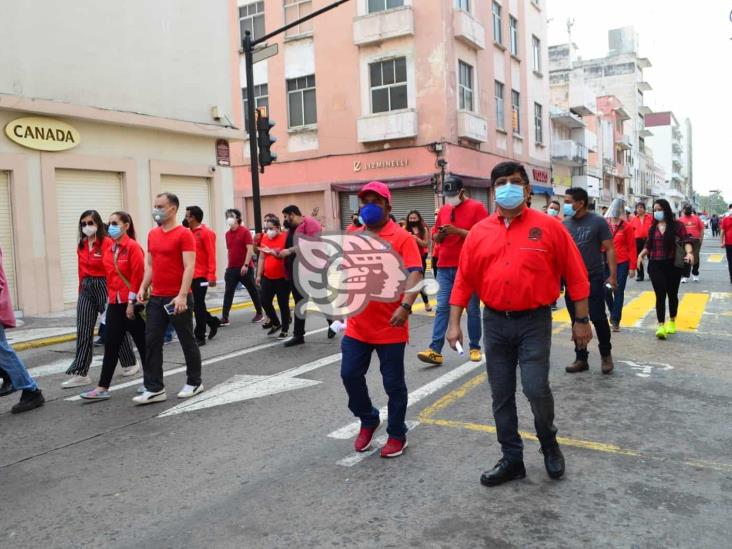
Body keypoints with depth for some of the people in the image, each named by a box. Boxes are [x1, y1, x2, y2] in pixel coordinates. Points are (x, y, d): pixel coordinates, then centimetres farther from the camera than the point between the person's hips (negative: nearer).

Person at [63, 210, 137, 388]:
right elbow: (82, 270, 16)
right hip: (85, 289, 6)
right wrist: (81, 290, 14)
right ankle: (80, 374, 3)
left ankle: (130, 363, 24)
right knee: (83, 331, 1)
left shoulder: (107, 243, -10)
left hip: (103, 286, -6)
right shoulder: (81, 246, 10)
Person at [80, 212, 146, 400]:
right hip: (115, 303, 7)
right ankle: (103, 388, 10)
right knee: (111, 345, 6)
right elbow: (109, 276, 18)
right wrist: (109, 298, 15)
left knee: (142, 343, 5)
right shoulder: (109, 249, 11)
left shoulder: (133, 247, -11)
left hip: (131, 303, -7)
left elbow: (138, 276, -16)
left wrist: (132, 302, -17)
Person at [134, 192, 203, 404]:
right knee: (151, 343, 4)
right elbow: (150, 264, 17)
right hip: (156, 298, 7)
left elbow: (189, 267, -16)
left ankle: (194, 382, 22)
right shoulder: (152, 234, 11)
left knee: (187, 341, 7)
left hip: (178, 299, -7)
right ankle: (154, 388, 10)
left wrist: (182, 295, -23)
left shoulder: (184, 234, -10)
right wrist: (143, 288, 6)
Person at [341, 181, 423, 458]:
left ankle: (397, 435, 24)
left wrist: (405, 305, -32)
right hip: (356, 326, 5)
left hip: (390, 328, -5)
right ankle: (368, 420, 33)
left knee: (393, 383, 6)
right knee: (350, 375, 9)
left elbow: (415, 273, -18)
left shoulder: (402, 237, -8)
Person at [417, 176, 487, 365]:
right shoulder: (443, 209, 13)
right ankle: (435, 350, -3)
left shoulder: (477, 207, -4)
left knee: (472, 309, 5)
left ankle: (475, 348, 17)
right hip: (445, 267, 5)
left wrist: (457, 230, -18)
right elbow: (436, 238, 18)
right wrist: (441, 234, -5)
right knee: (442, 308, -1)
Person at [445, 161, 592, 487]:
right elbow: (464, 280, 5)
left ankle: (549, 444, 23)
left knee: (536, 389, -8)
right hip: (494, 323, 3)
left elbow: (575, 275, 0)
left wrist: (581, 320, 0)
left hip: (534, 322, -3)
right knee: (501, 395, 9)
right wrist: (454, 323, 0)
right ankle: (512, 459, 26)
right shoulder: (479, 232, 4)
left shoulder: (548, 227, -3)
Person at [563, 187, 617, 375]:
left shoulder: (597, 222, -6)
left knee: (598, 318, -2)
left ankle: (606, 354, 20)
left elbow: (609, 249, -5)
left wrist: (613, 275, -12)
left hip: (594, 278, -4)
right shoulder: (564, 223, 5)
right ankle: (581, 358, 20)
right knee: (576, 321, 8)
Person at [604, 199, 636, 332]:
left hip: (622, 263, -2)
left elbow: (632, 247, -2)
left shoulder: (626, 226, -2)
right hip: (606, 263, 2)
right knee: (606, 291, 5)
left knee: (618, 291, 1)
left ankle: (615, 320, 10)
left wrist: (632, 267, -5)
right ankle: (613, 313, 31)